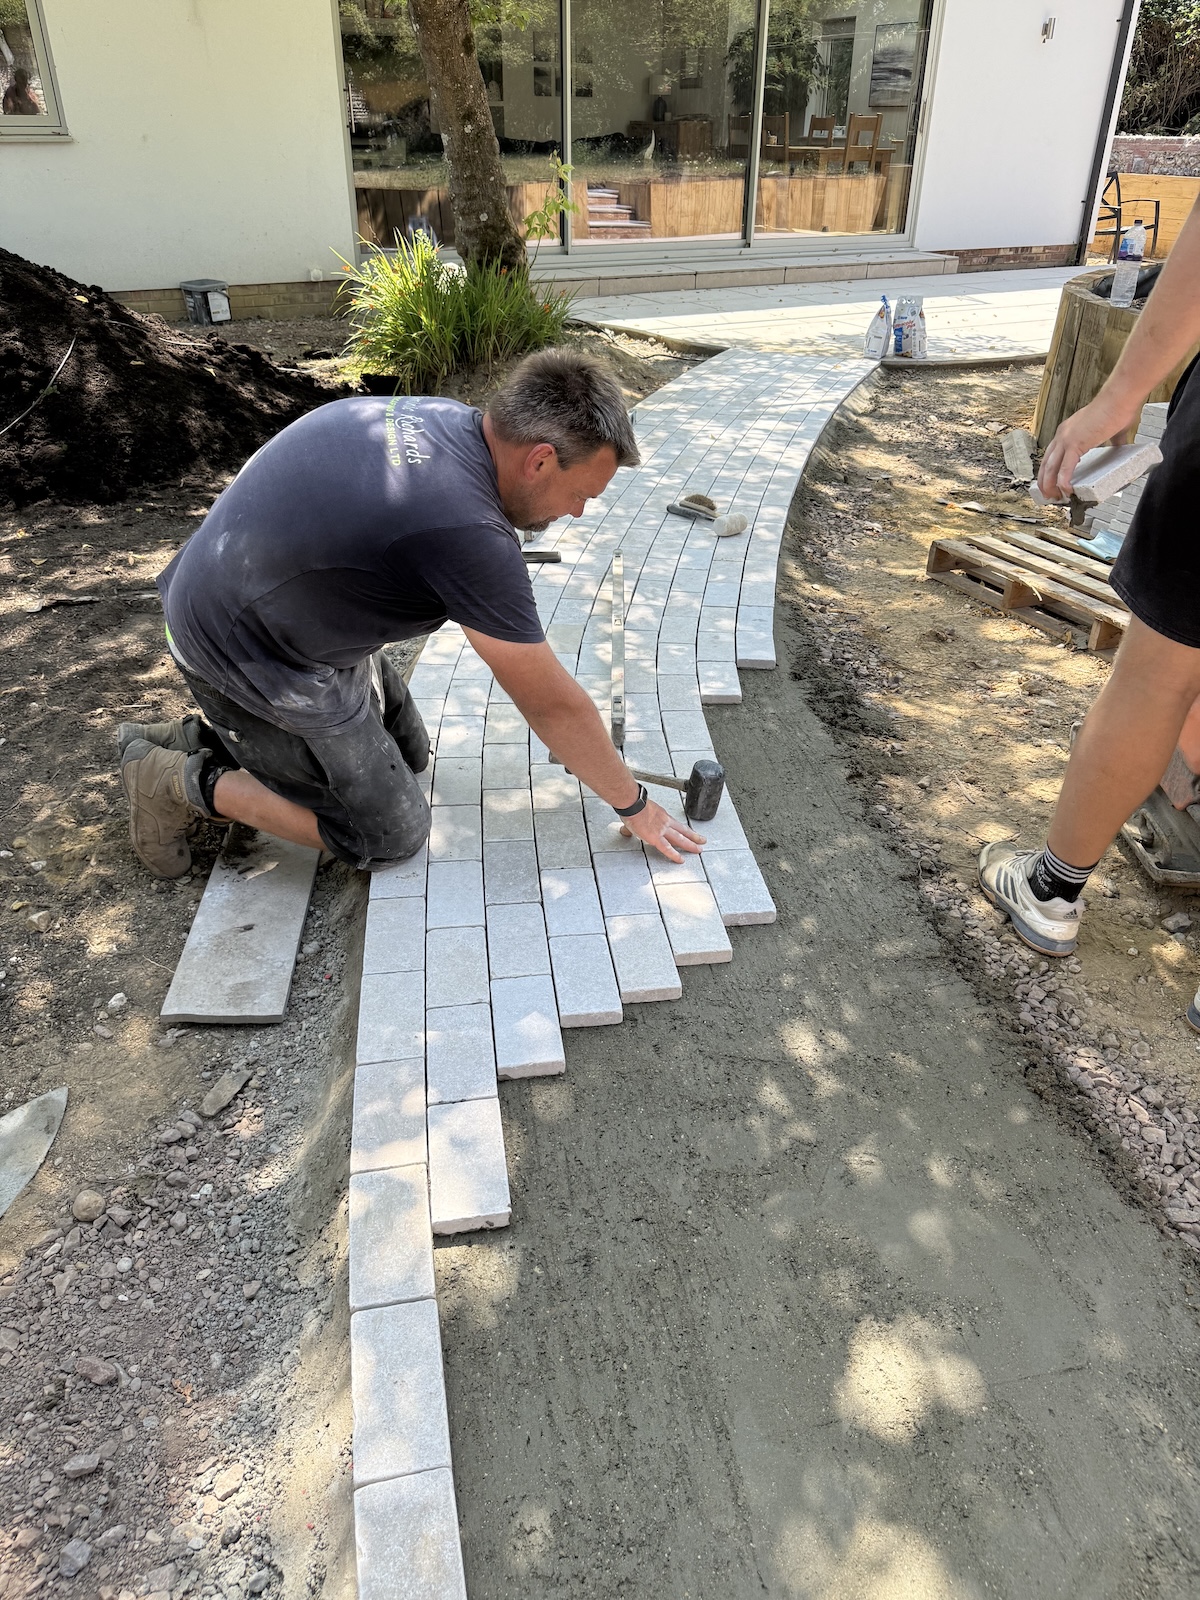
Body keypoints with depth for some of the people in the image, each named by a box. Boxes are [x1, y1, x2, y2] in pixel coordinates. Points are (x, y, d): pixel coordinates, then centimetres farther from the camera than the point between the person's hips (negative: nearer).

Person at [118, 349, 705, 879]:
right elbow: (552, 706, -20)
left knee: (407, 753, 19)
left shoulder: (440, 418, -3)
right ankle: (186, 781, 5)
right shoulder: (470, 534, -30)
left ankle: (204, 737, 19)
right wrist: (635, 807, -6)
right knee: (389, 834, 0)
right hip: (245, 654, -9)